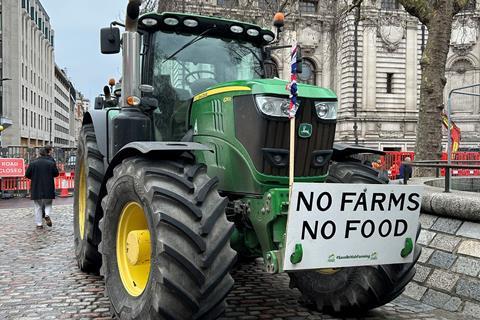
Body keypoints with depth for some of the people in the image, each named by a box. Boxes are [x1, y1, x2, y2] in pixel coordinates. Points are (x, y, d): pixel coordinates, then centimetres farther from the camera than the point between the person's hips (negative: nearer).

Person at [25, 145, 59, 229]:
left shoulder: (33, 163, -4)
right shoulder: (51, 163, -5)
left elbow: (27, 175, 0)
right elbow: (56, 174, 1)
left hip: (36, 188, 0)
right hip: (48, 188, 0)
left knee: (38, 206, 9)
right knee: (48, 204, 15)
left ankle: (39, 224, 9)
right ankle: (47, 214, -13)